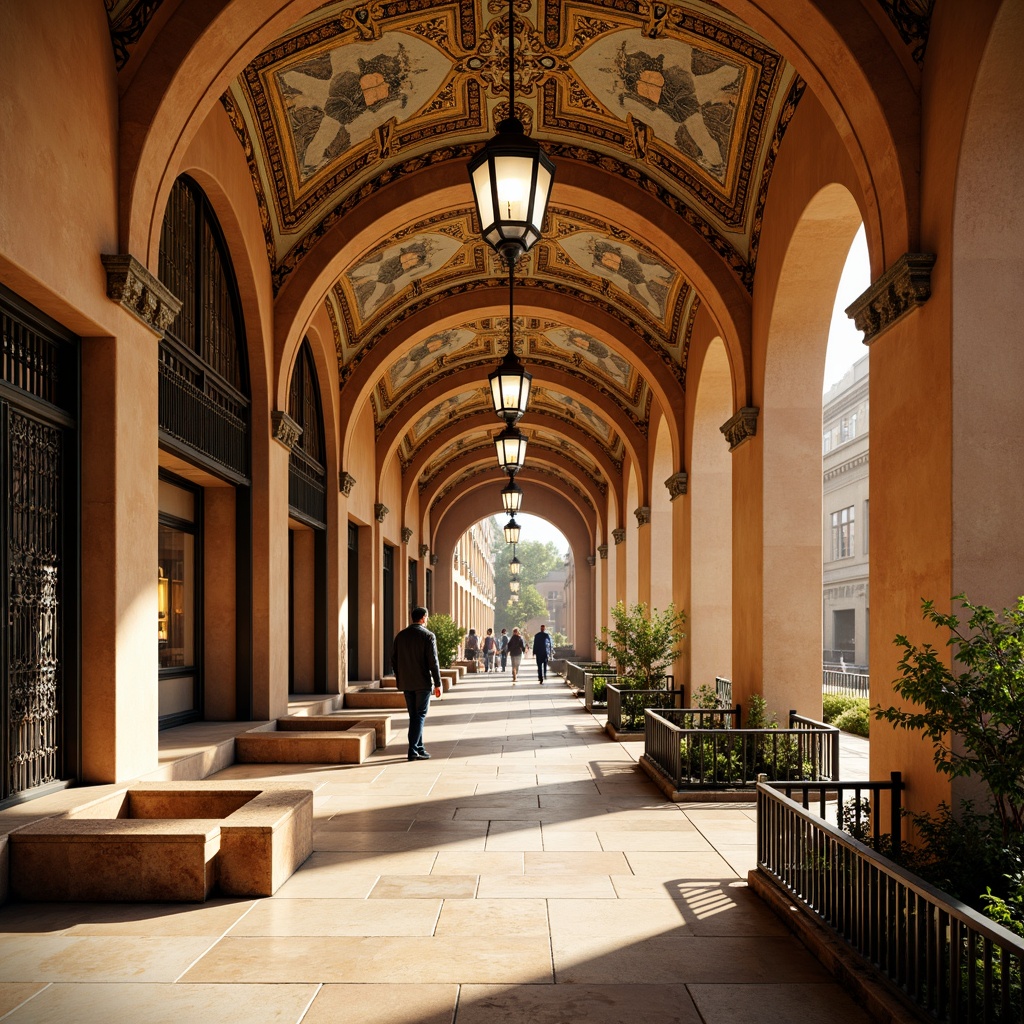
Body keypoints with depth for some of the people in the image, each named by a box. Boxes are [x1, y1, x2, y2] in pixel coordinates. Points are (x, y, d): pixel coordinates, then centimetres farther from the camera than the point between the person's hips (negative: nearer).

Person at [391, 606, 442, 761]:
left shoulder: (400, 636, 6)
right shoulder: (428, 636, -10)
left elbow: (394, 660, 9)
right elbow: (433, 662, -13)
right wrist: (437, 684, -8)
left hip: (406, 683, 5)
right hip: (423, 682, -5)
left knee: (414, 715, 14)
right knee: (420, 715, 0)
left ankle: (419, 749, 21)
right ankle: (413, 751, -6)